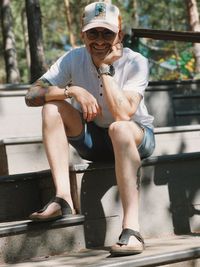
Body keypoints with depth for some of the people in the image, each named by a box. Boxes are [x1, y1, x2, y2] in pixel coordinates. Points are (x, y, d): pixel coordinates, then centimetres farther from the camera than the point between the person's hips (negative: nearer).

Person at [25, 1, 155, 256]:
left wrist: (106, 67, -29)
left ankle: (131, 228, -46)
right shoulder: (74, 59, -10)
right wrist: (73, 90, -30)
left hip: (137, 138, -4)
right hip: (93, 140, 4)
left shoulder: (135, 62, -19)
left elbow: (123, 114, -33)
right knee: (52, 106, -20)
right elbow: (31, 95, -17)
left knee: (119, 128, -39)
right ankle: (63, 198, -27)